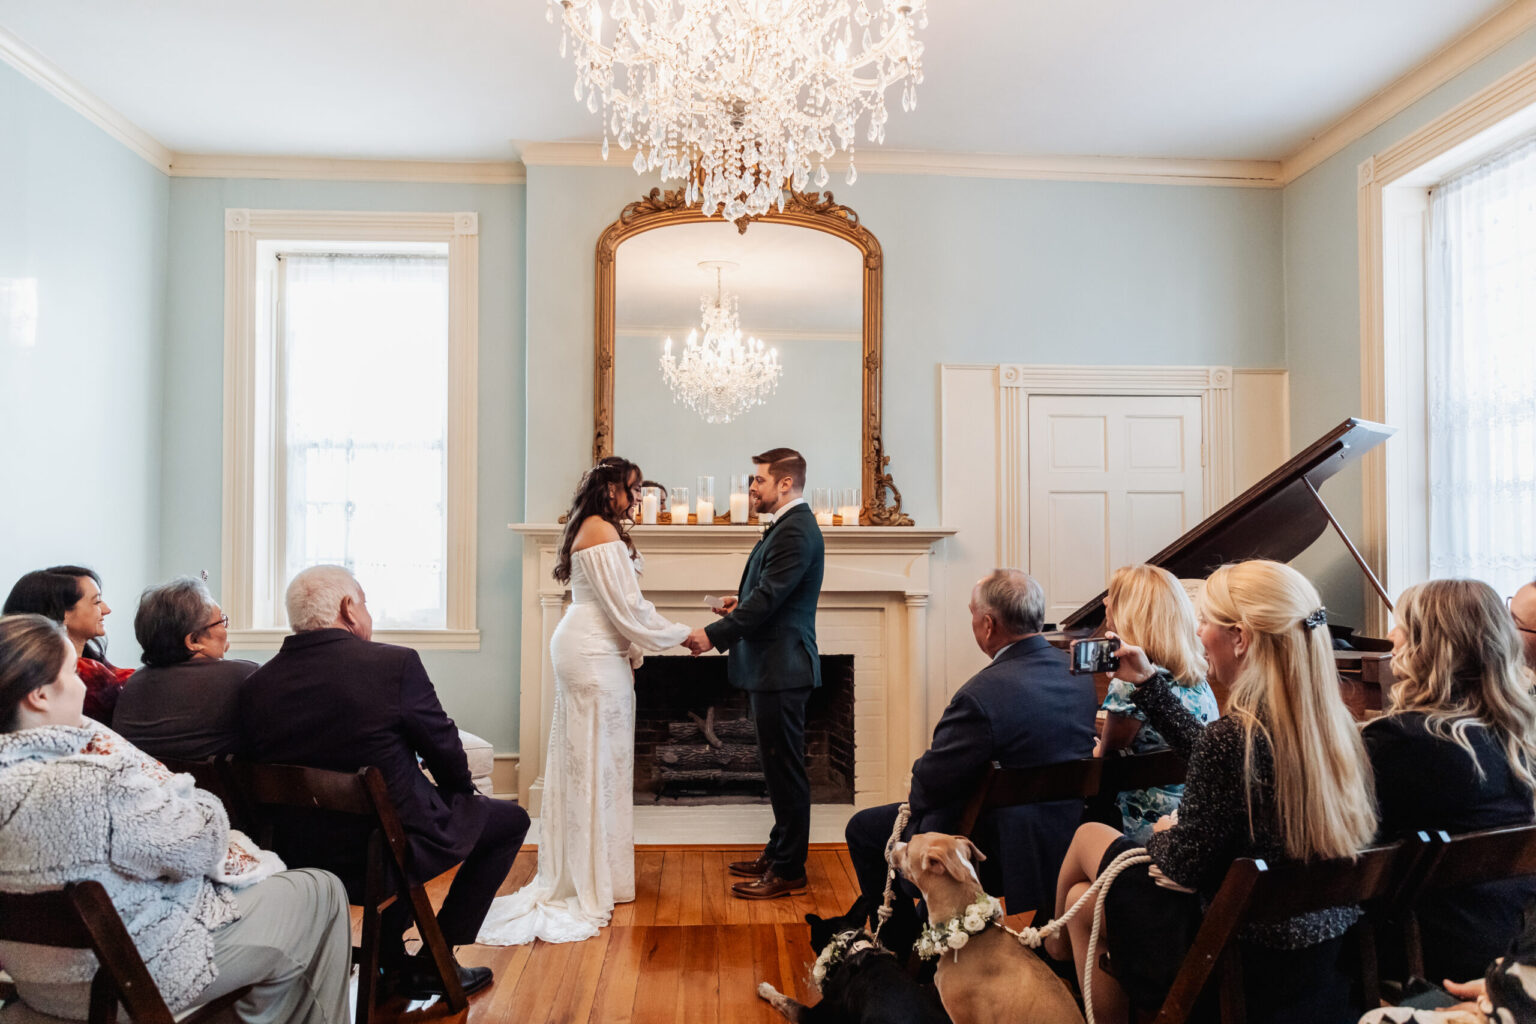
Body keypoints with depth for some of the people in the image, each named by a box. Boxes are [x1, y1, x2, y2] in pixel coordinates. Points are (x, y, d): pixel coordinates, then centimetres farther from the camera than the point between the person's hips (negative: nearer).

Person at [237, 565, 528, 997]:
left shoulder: (253, 687, -4)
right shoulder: (395, 663, -18)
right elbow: (446, 752, -9)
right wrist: (462, 792, 14)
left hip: (302, 857, 6)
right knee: (510, 819, 16)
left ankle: (391, 960, 34)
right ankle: (432, 963, 18)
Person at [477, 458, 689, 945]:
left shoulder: (588, 529, 17)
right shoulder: (604, 531, -15)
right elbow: (627, 607, -17)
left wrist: (630, 649, 15)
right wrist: (682, 635, -7)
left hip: (580, 645, 10)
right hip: (595, 655, -10)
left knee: (580, 759, 14)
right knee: (598, 760, -2)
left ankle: (571, 871, 25)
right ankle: (595, 883, 8)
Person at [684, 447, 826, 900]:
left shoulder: (796, 530, -17)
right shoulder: (787, 526, 16)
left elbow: (768, 598, -23)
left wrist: (714, 634, -20)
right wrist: (741, 603, 9)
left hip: (782, 668, -11)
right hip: (773, 665, 11)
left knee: (785, 769, -1)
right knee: (780, 767, 17)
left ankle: (788, 871, 9)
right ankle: (779, 853, 29)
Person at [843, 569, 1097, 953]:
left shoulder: (983, 694, -30)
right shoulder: (1083, 675, -5)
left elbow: (927, 787, -22)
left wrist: (920, 771, 3)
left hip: (1000, 852, -8)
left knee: (864, 828, 11)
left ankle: (905, 949, 24)